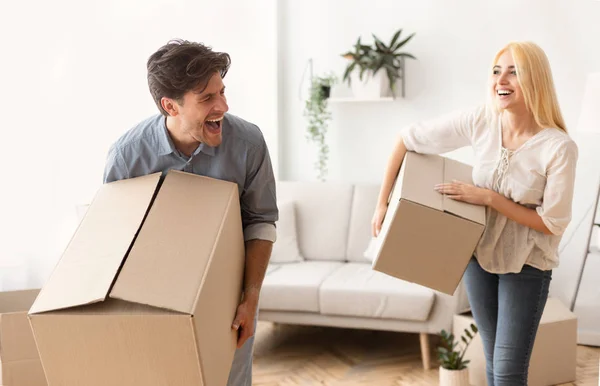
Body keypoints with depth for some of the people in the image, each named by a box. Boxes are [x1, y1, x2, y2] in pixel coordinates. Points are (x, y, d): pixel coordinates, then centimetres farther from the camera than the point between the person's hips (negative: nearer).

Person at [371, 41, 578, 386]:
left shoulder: (560, 147, -22)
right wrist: (383, 202, -6)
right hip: (479, 255, 4)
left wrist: (488, 197, -22)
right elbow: (407, 140, -6)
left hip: (527, 264, -4)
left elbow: (553, 223, -18)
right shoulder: (480, 121, -13)